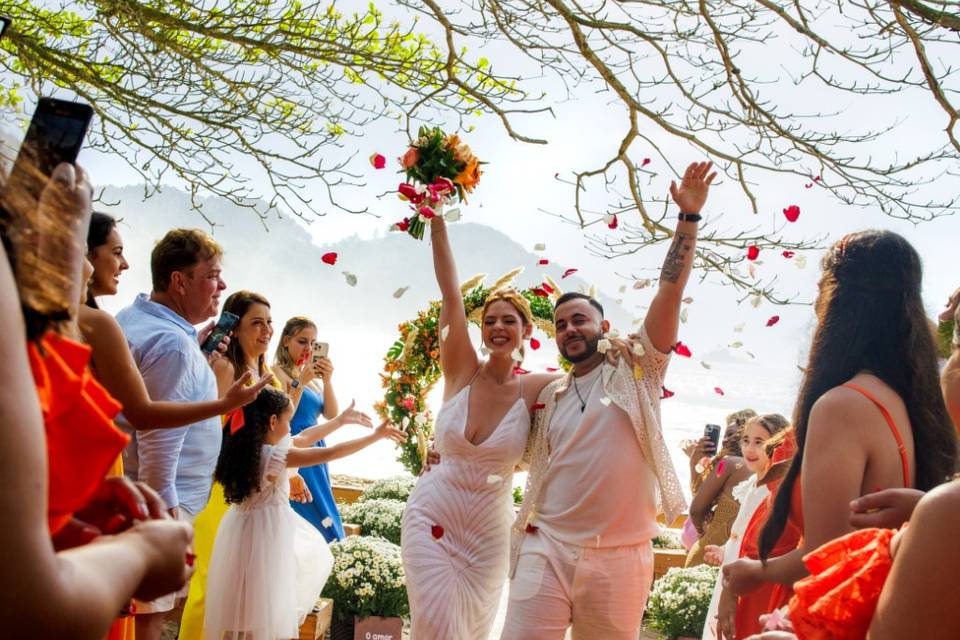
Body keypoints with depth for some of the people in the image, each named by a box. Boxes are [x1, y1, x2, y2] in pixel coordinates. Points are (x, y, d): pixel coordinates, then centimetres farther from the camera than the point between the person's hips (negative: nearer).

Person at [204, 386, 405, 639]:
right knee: (261, 607, 1)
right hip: (266, 530, -10)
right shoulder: (275, 455, -24)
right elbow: (331, 453, -21)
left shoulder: (252, 446, 2)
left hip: (251, 524, 10)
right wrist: (376, 435, -14)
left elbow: (304, 439, 14)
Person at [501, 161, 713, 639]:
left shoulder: (636, 368, 4)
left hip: (620, 556, -2)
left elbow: (670, 292, -5)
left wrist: (689, 216, -11)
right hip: (547, 547, 2)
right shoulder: (549, 397, 14)